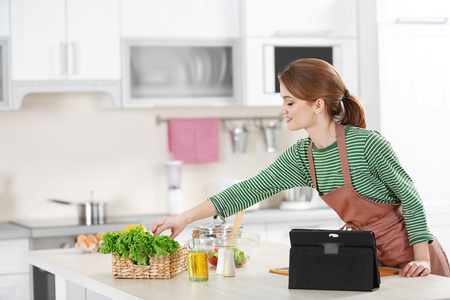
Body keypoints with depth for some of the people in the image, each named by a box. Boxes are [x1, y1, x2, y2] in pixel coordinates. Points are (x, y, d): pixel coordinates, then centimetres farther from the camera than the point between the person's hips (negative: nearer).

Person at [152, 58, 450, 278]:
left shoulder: (365, 142, -23)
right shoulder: (300, 157, -4)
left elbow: (410, 197, -15)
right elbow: (250, 190, -5)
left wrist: (422, 259, -19)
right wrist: (185, 218, -9)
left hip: (410, 253, -6)